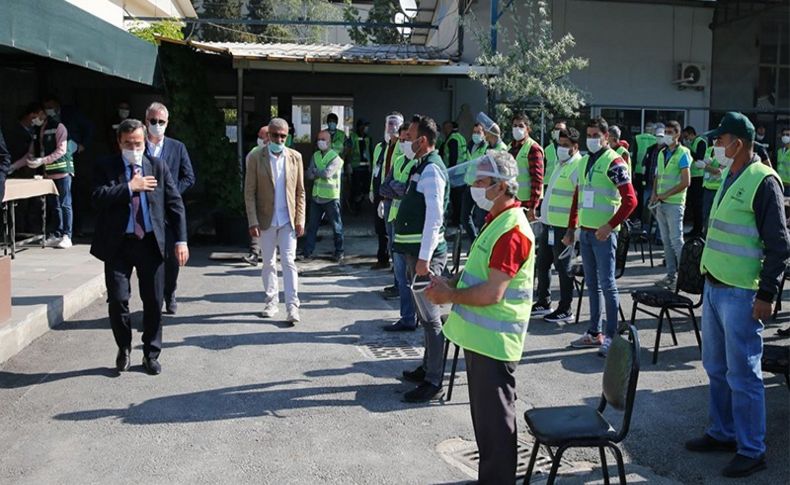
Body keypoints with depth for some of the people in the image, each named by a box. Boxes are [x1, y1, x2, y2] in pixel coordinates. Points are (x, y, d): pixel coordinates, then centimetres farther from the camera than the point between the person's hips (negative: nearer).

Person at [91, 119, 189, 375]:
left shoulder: (158, 167, 6)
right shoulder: (106, 167, 3)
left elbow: (175, 204, 3)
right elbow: (98, 197, -14)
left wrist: (181, 240, -4)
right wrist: (130, 187, -17)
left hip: (151, 242, 1)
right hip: (118, 244, -1)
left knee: (154, 302, 6)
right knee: (117, 299, -1)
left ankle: (151, 354, 22)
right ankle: (124, 347, 24)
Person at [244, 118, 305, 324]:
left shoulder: (295, 157, 3)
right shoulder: (256, 158, -2)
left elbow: (300, 191, 5)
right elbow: (249, 192, -3)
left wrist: (300, 219, -1)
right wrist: (253, 222, -10)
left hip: (288, 220, 0)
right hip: (266, 220, 0)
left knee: (289, 262, -5)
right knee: (268, 263, 10)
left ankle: (292, 306, -4)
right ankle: (271, 302, 23)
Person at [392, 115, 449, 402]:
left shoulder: (431, 170, -15)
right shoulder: (422, 167, 15)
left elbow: (435, 218, -22)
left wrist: (424, 259, -24)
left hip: (425, 254, -10)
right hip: (416, 251, 10)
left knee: (430, 317, -6)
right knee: (426, 315, 18)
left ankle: (433, 383, -1)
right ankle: (428, 368, 30)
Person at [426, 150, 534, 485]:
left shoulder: (512, 230, -22)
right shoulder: (495, 220, 12)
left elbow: (492, 293, -25)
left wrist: (450, 296, -12)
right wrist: (451, 283, 3)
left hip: (493, 341, -10)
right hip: (481, 335, 10)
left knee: (495, 419, 2)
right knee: (485, 413, 21)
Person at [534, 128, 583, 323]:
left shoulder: (578, 166, -13)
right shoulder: (561, 164, 16)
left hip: (564, 226, -9)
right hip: (549, 223, 10)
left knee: (563, 267, -1)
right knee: (542, 263, 16)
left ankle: (565, 310, 9)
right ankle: (543, 303, 29)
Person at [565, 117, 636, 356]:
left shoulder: (614, 163, -10)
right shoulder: (584, 161, 13)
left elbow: (630, 200, -15)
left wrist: (610, 226, -19)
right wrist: (571, 228, 15)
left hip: (603, 233, -7)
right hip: (585, 232, 8)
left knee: (607, 284, -3)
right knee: (592, 284, 12)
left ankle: (611, 336, 4)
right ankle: (594, 333, 21)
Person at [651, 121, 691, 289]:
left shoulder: (683, 153, -8)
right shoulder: (662, 153, 13)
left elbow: (686, 182, -14)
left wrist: (665, 194, -14)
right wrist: (654, 194, 3)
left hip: (675, 204, -7)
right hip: (661, 204, 7)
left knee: (676, 241, -6)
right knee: (666, 241, 10)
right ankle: (671, 275, 18)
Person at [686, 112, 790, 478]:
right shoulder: (730, 178, 13)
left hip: (741, 294, -9)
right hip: (714, 287, 9)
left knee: (743, 375, -1)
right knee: (716, 368, 17)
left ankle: (752, 451, 10)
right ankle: (722, 434, 30)